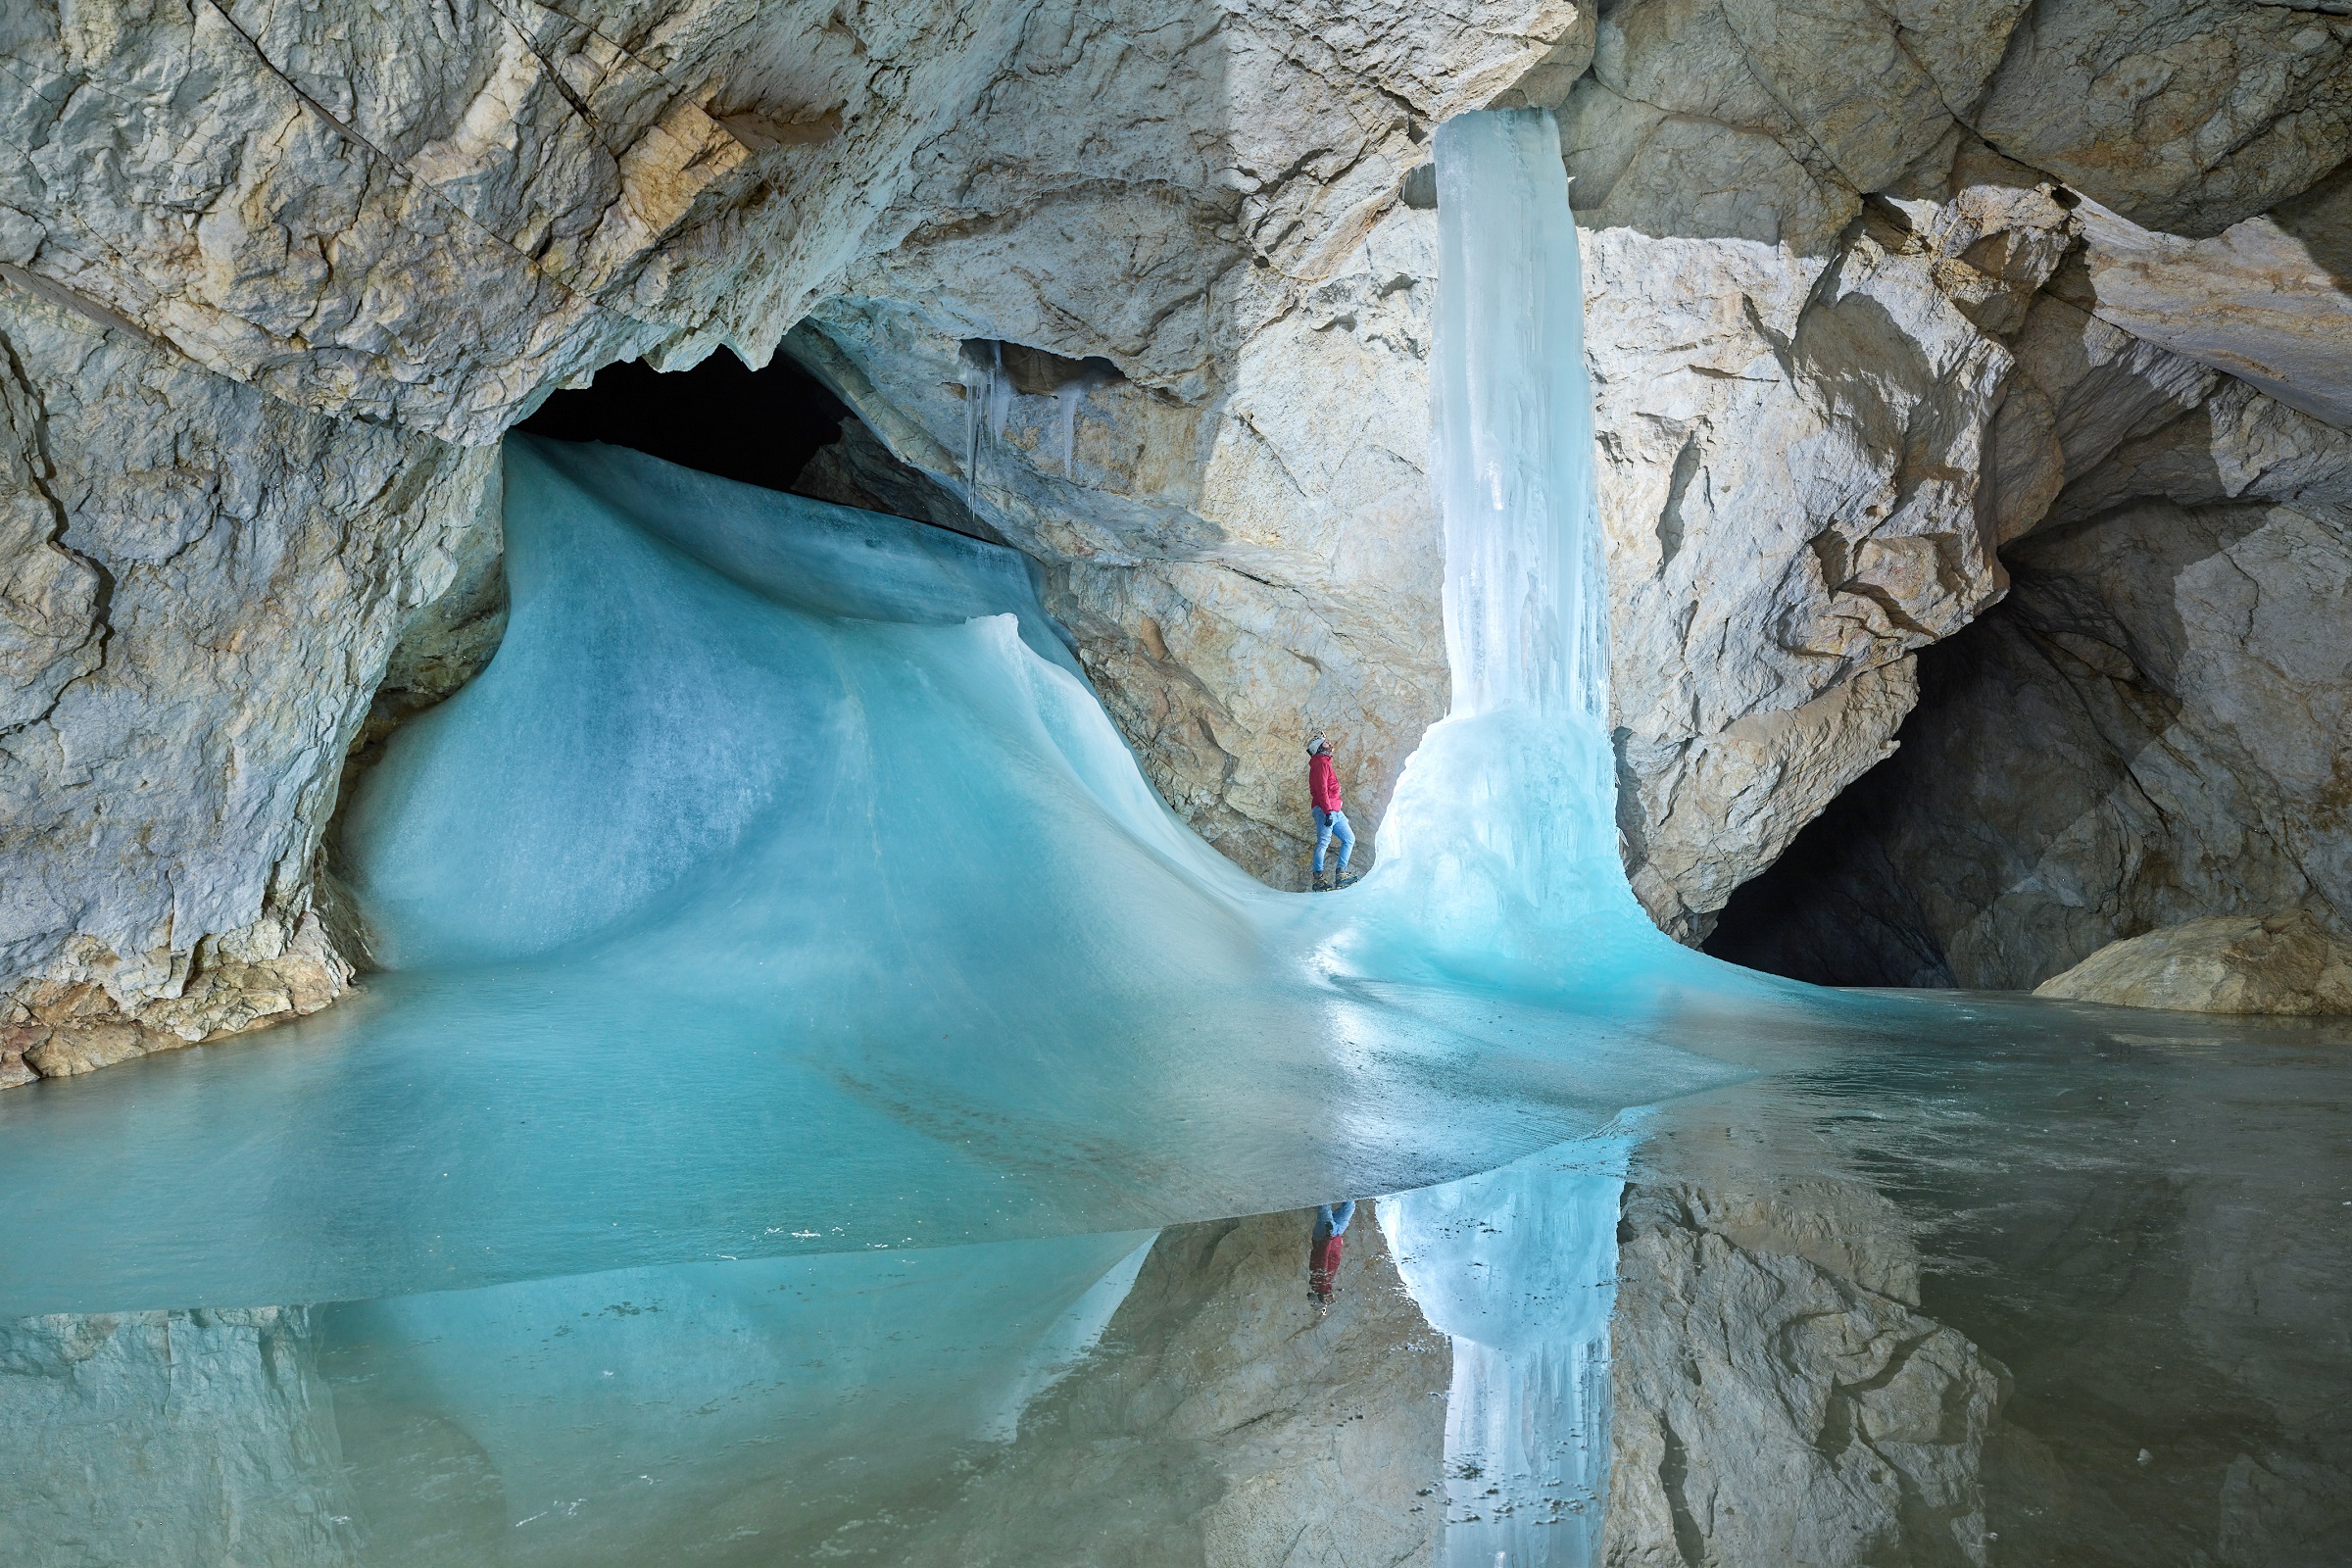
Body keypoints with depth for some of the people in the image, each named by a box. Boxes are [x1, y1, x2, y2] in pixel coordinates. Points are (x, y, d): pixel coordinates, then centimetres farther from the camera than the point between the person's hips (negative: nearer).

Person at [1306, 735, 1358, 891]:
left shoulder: (1325, 764, 25)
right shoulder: (1321, 764, -6)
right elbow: (1321, 790, -17)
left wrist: (1338, 811, 25)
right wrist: (1328, 811, -25)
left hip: (1334, 812, 11)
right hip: (1324, 810, -11)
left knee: (1349, 839, 8)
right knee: (1323, 841, -17)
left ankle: (1341, 875, 3)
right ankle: (1318, 878, -21)